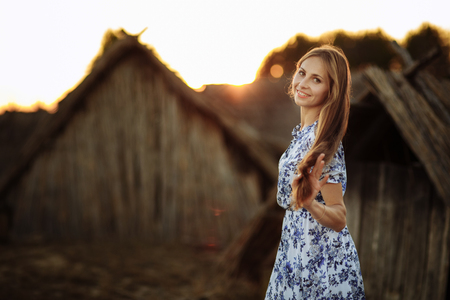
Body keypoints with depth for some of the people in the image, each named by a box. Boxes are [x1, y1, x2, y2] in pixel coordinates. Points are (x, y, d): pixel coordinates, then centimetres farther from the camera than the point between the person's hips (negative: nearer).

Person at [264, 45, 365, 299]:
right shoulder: (303, 132, 4)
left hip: (322, 261, -8)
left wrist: (309, 203, -36)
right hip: (298, 252, 8)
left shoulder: (324, 143, -21)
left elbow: (339, 219, -23)